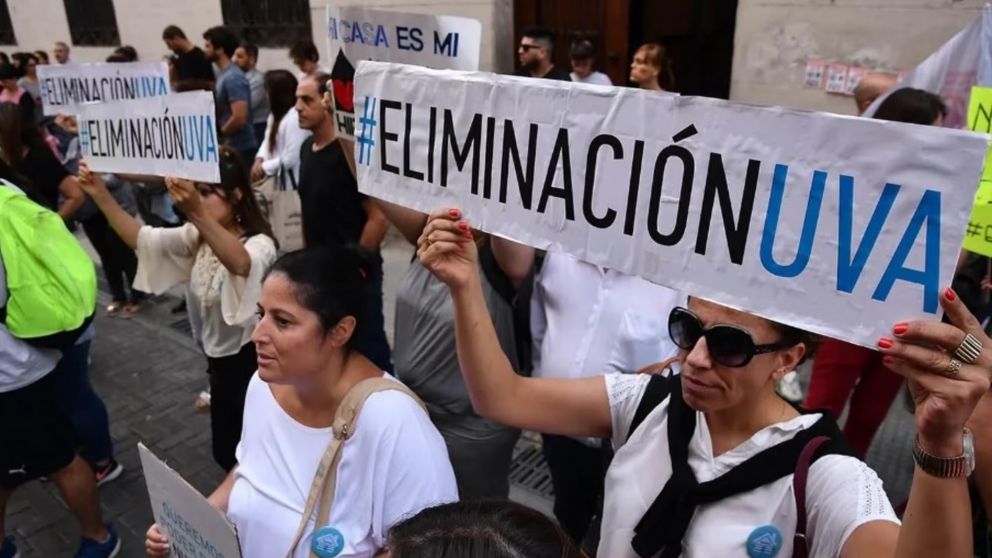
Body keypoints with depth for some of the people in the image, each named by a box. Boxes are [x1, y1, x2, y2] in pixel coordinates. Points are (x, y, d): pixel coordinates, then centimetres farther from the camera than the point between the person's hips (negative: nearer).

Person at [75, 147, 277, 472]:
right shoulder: (197, 236, 3)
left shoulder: (259, 243, -22)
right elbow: (141, 239, -7)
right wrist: (101, 195, -21)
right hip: (219, 360, 8)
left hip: (253, 362, -8)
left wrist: (197, 214, -61)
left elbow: (241, 265, -46)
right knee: (225, 453, 21)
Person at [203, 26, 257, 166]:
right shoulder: (224, 74, 12)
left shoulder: (233, 78, -18)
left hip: (239, 148, -9)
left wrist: (219, 134, -11)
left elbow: (239, 117, -26)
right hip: (231, 145, 9)